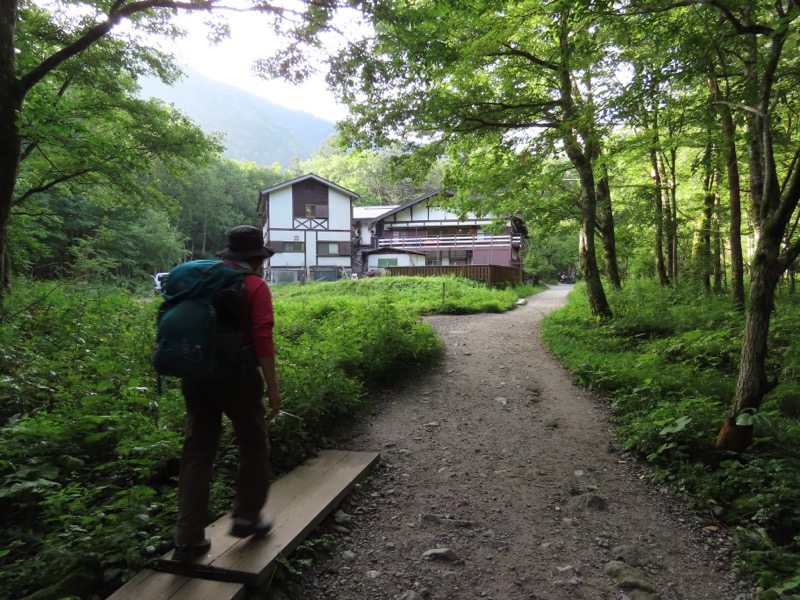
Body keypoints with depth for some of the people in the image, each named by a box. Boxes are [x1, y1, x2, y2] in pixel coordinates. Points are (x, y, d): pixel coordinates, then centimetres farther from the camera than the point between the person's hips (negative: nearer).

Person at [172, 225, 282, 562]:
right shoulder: (255, 286, -7)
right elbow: (262, 338, -15)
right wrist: (272, 387, -11)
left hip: (196, 376, 6)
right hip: (236, 376, -5)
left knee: (197, 452, 12)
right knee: (254, 446, 15)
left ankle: (188, 538, 15)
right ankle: (247, 517, 25)